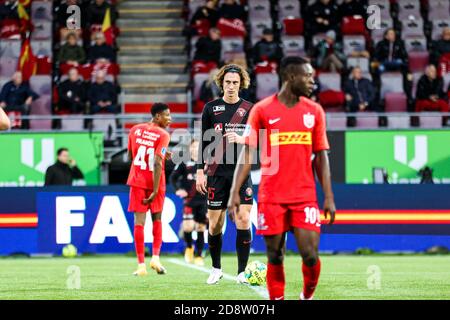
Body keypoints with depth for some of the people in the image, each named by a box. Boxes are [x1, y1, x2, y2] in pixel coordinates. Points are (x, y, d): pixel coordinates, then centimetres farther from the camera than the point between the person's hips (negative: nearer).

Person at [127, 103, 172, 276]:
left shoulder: (135, 130, 6)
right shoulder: (163, 135, -10)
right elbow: (157, 163, -18)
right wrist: (155, 191, -19)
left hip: (137, 181, 2)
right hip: (155, 182, -2)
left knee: (139, 221, 0)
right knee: (157, 219, 17)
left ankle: (141, 265, -5)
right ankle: (155, 257, 3)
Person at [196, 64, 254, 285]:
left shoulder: (249, 109, 5)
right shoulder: (211, 108, 6)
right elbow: (204, 142, 8)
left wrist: (241, 139, -15)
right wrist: (200, 171, 3)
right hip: (217, 173, 1)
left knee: (243, 220, -10)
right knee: (215, 223, 4)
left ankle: (242, 272, -4)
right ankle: (216, 269, 20)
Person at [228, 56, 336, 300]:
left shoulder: (314, 111, 8)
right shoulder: (262, 110, 0)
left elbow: (321, 157, 10)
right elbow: (247, 154, 0)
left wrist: (329, 197, 3)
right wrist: (234, 193, -8)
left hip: (305, 197, 1)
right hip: (271, 197, -1)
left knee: (310, 255, -8)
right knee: (275, 256, 3)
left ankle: (307, 296, 17)